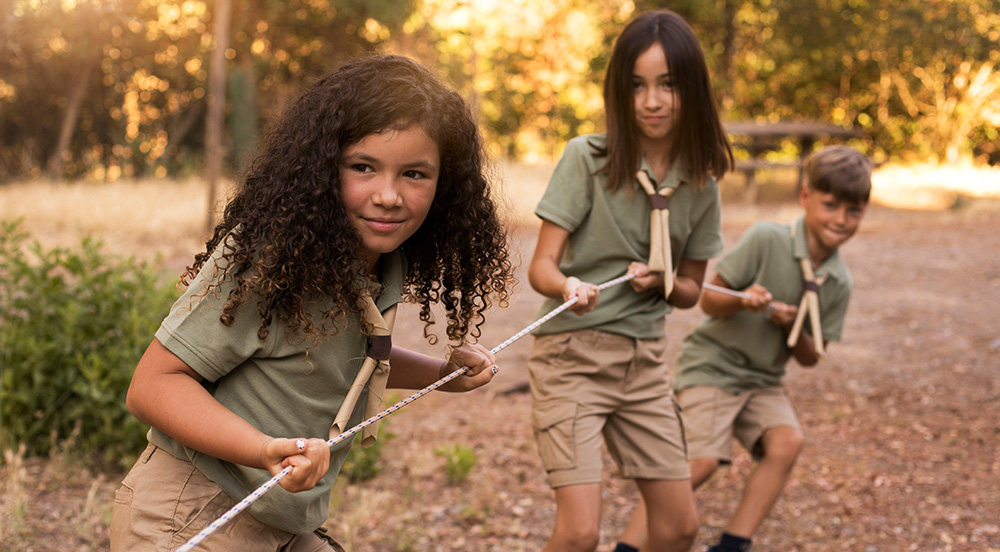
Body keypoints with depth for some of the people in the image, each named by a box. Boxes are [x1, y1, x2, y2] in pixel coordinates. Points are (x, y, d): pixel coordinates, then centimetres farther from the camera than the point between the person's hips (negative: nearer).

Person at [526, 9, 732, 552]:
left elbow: (690, 289, 12)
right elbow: (541, 266, -12)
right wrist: (568, 287, -34)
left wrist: (661, 283, -11)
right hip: (571, 352, -5)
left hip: (645, 360, 5)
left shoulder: (702, 180, 2)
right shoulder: (586, 158, -10)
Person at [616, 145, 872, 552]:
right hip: (712, 365, -5)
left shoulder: (838, 284, -1)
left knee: (787, 442, -20)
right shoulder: (766, 239, -16)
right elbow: (708, 300, -12)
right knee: (701, 462, -20)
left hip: (762, 380, 5)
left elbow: (810, 358, 5)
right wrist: (741, 301, -34)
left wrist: (793, 326, -16)